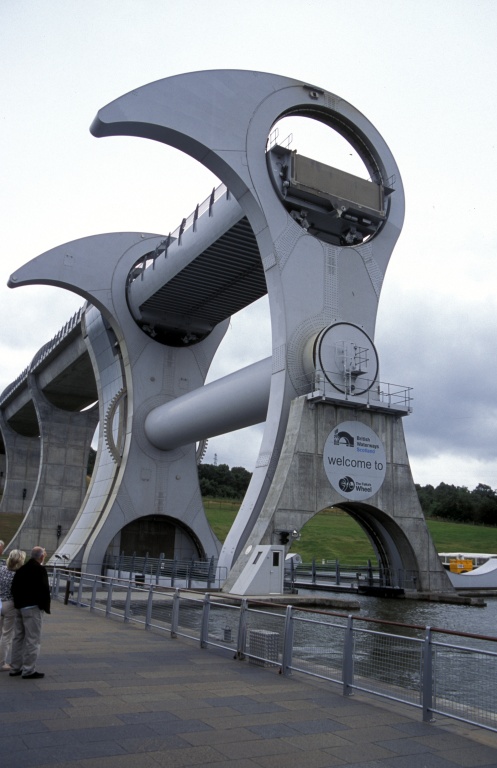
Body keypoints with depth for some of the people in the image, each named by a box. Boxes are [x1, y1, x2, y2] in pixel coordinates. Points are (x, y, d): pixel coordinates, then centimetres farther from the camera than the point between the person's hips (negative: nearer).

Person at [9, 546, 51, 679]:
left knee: (18, 638, 15)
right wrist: (45, 606, -7)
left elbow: (13, 588, 11)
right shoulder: (40, 569, -14)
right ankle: (29, 670, 1)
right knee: (33, 640, -2)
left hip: (19, 607, 8)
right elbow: (44, 589, -18)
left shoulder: (21, 569, 9)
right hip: (33, 608, -8)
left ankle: (15, 668, 23)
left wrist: (18, 601, 16)